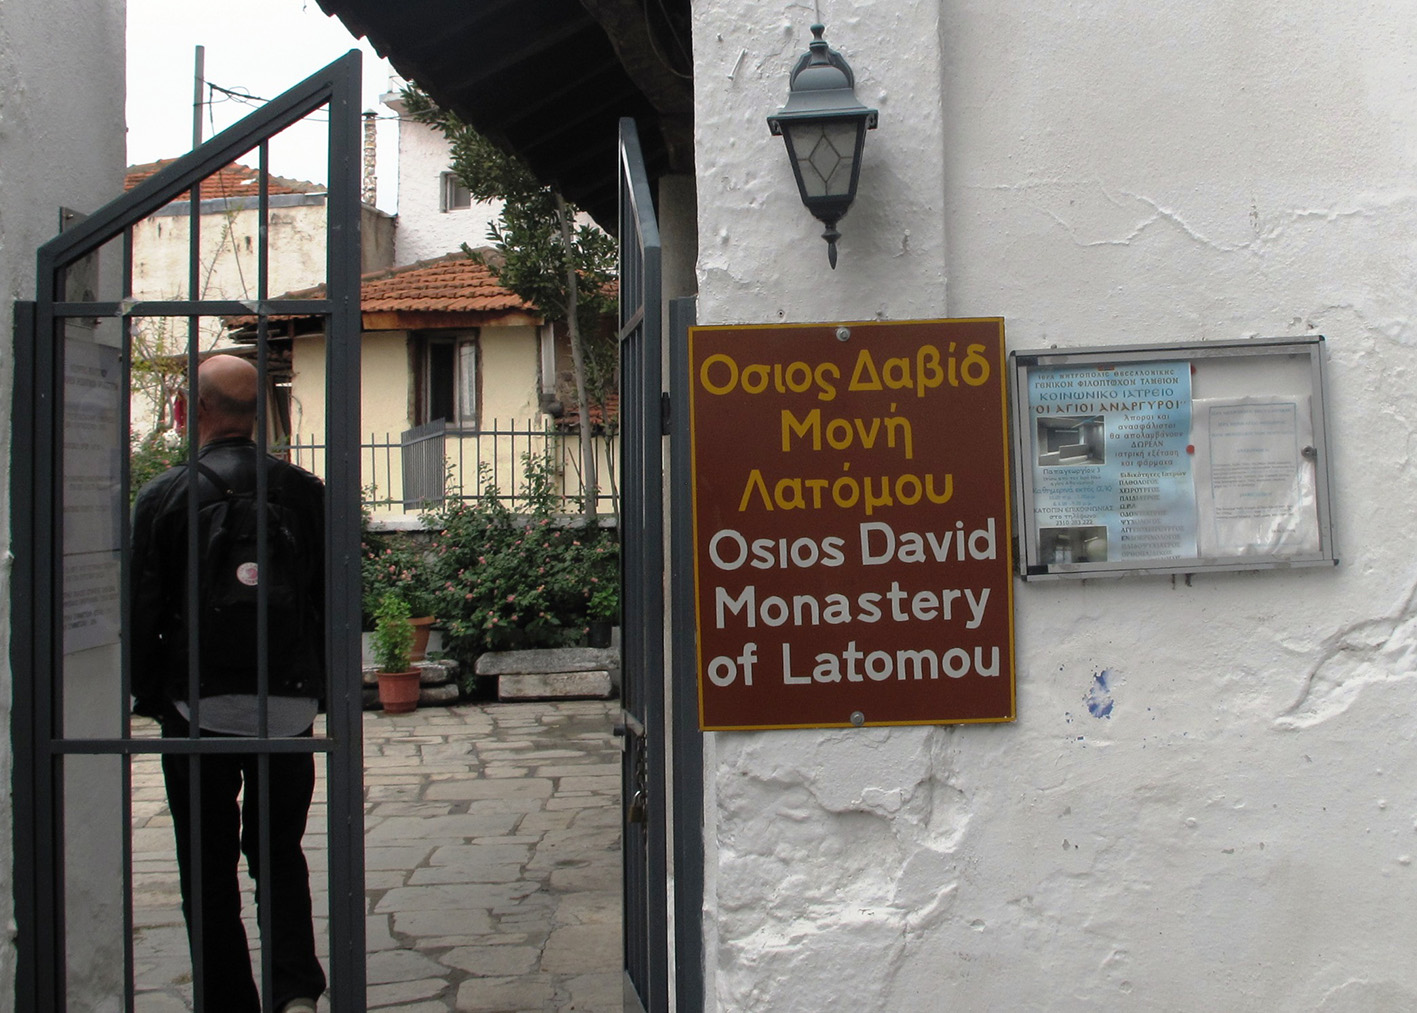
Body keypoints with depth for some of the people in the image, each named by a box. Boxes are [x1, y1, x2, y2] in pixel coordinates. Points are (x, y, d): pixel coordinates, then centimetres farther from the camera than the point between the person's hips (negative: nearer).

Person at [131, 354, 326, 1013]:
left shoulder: (163, 497, -7)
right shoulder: (306, 491, -1)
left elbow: (142, 611, -4)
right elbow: (333, 600, 3)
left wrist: (146, 696, 8)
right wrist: (323, 687, 13)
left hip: (197, 706, -2)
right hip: (287, 704, 2)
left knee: (209, 866, 10)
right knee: (280, 851, 16)